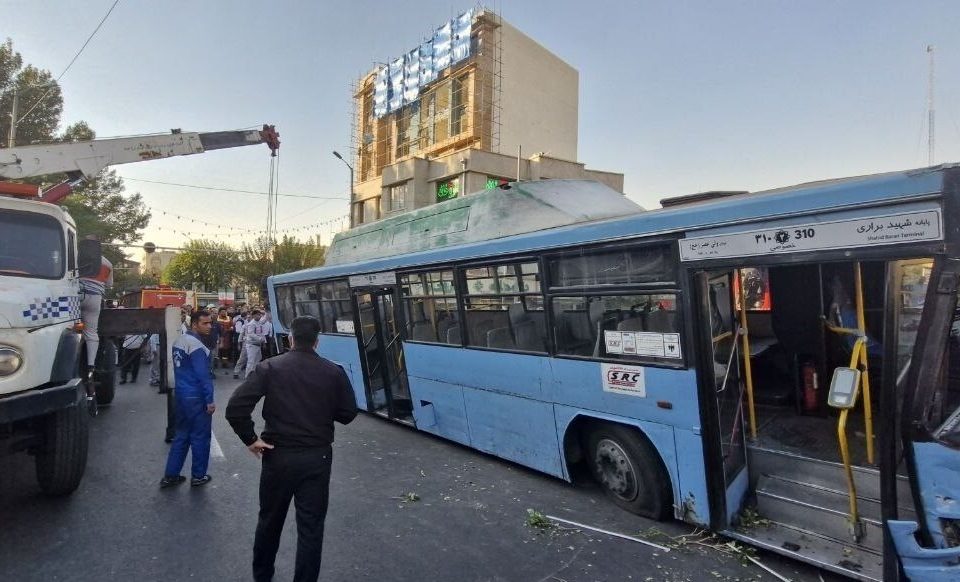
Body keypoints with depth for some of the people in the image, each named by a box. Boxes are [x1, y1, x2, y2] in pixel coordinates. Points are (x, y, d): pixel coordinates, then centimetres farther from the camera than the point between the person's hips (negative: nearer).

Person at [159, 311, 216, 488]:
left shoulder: (179, 340, 7)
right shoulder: (197, 346, -21)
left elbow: (180, 369, 15)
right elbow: (203, 375, -22)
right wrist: (210, 400, -17)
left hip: (180, 395, 9)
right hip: (196, 398, -9)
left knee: (181, 435, 18)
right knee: (200, 437, 5)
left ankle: (170, 475, 23)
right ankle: (198, 476, 17)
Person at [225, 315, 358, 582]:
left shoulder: (270, 367, -7)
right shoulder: (334, 372, -5)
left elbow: (235, 407, -16)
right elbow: (348, 414, 1)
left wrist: (250, 439, -5)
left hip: (278, 455, 1)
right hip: (318, 456, -1)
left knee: (270, 520, 23)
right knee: (311, 526, 9)